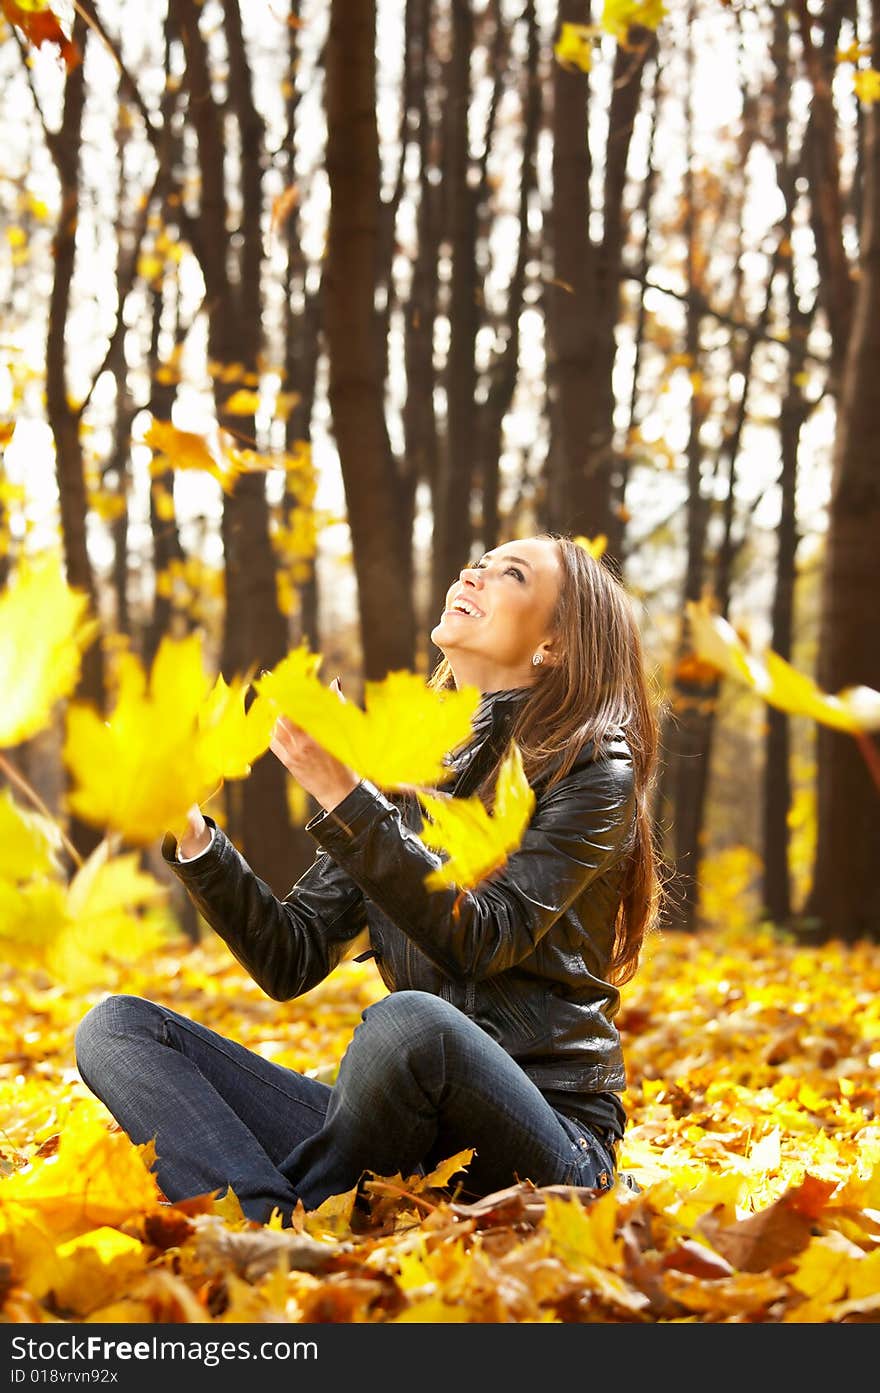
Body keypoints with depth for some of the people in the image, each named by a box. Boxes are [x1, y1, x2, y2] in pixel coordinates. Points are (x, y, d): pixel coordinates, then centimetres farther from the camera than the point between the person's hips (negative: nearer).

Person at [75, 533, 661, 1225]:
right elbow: (292, 961, 10)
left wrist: (344, 796, -22)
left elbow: (479, 940, -16)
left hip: (544, 1133, -6)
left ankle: (286, 1231, -13)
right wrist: (191, 837, -3)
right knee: (117, 1027, -8)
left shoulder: (592, 772, -1)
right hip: (403, 1137, 6)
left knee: (411, 1019, -38)